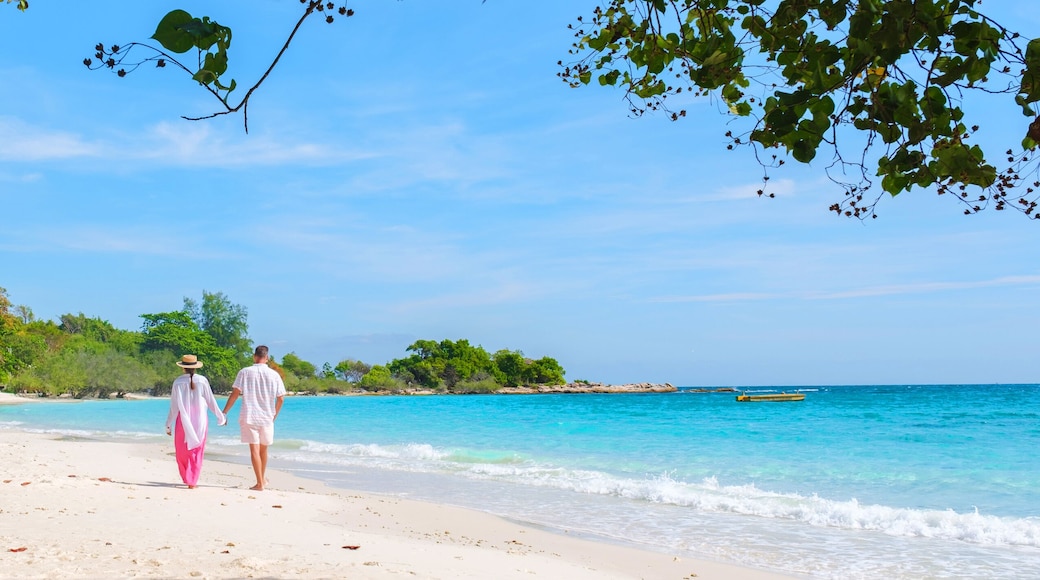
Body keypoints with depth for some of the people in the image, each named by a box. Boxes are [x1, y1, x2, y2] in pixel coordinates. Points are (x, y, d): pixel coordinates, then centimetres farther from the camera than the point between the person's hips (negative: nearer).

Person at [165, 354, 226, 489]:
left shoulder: (178, 382, -5)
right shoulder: (202, 381, -4)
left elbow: (174, 406, -3)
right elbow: (211, 401, 0)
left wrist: (169, 424, 5)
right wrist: (221, 417, 12)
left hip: (183, 421, -1)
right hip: (200, 421, 1)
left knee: (182, 452, 14)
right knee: (197, 453, 7)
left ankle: (187, 479, 14)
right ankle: (192, 481, 5)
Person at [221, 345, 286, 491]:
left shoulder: (245, 372, -3)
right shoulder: (274, 375, 1)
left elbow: (235, 394, -7)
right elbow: (281, 398, 3)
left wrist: (224, 413, 0)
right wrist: (275, 415, 18)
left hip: (248, 417, -2)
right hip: (267, 417, 2)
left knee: (254, 449, -2)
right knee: (263, 449, 18)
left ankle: (260, 483, -4)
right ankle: (263, 478, 33)